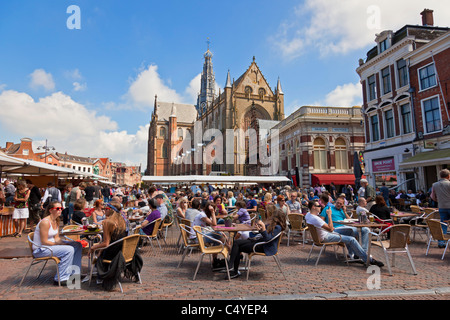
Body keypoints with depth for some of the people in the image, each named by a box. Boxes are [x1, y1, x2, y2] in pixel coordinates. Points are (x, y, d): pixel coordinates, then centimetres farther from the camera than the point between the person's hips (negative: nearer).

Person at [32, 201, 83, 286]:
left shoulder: (56, 221, 7)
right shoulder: (45, 222, -21)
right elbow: (44, 242, -22)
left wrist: (63, 243, -9)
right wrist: (58, 244, -16)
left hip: (50, 245, 9)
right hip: (40, 250, -9)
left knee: (77, 245, 3)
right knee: (69, 250, -27)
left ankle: (74, 273, 9)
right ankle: (60, 279, -16)